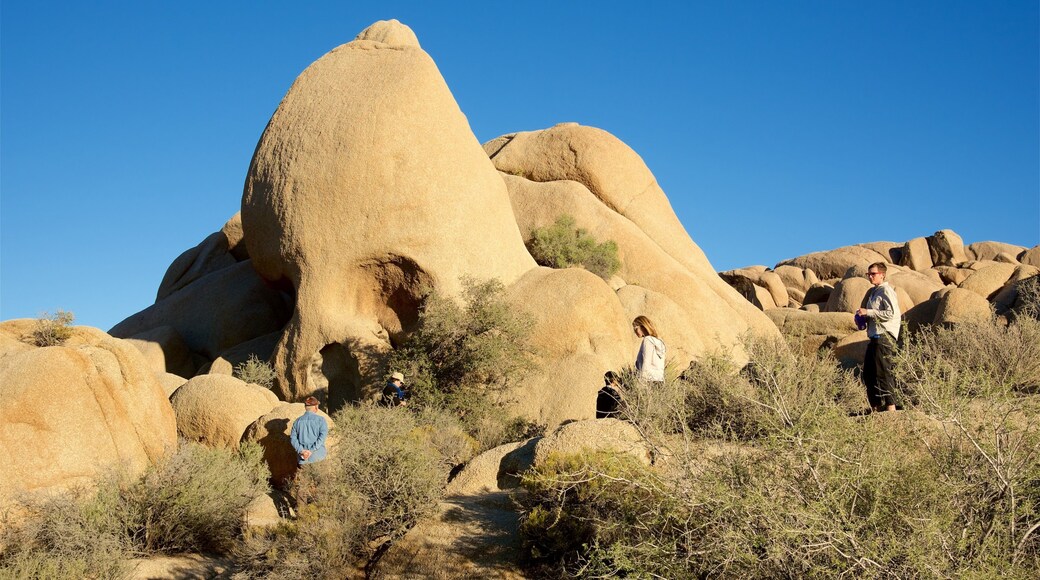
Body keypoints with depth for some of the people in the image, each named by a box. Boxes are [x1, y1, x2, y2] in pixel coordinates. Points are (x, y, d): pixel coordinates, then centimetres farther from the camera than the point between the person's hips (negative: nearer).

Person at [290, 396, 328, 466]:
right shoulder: (320, 420, -4)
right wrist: (311, 451, -19)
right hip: (318, 456, -2)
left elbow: (293, 438, -4)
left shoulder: (297, 421, 6)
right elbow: (322, 436, -17)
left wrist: (301, 451, -13)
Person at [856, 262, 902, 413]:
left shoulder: (886, 290, -9)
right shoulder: (873, 292, 19)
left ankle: (891, 406, -11)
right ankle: (875, 409, 20)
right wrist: (862, 316, 11)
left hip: (884, 337, -10)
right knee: (868, 373, 12)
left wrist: (868, 312, -17)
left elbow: (891, 314, -19)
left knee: (883, 372, -12)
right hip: (874, 337, 10)